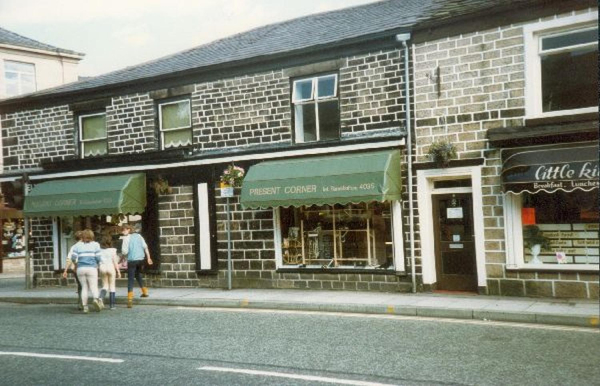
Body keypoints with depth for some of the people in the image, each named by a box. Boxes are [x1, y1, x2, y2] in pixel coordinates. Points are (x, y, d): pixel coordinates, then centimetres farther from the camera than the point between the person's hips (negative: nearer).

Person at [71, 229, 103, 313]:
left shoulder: (77, 245, 8)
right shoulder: (95, 244, 5)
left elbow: (73, 257, -2)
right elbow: (98, 257, -2)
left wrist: (76, 262, 18)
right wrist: (97, 263, 17)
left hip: (80, 268, 2)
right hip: (92, 268, -2)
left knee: (84, 287, 10)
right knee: (93, 286, -1)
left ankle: (85, 306, 5)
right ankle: (96, 299, -31)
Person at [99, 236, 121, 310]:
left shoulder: (100, 250, 0)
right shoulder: (112, 250, -4)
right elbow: (115, 262, -4)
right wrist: (118, 271, 1)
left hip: (102, 268, 2)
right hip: (111, 267, -2)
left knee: (105, 286, 14)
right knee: (112, 286, 8)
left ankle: (101, 297, -15)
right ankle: (112, 304, 9)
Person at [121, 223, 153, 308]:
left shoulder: (126, 238, -5)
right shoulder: (138, 235, 11)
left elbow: (125, 252, -10)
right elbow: (145, 247, 7)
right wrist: (148, 258, 9)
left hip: (132, 260, -5)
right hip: (141, 259, 5)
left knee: (130, 280, -5)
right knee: (138, 276, 29)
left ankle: (130, 299, -17)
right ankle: (145, 292, 35)